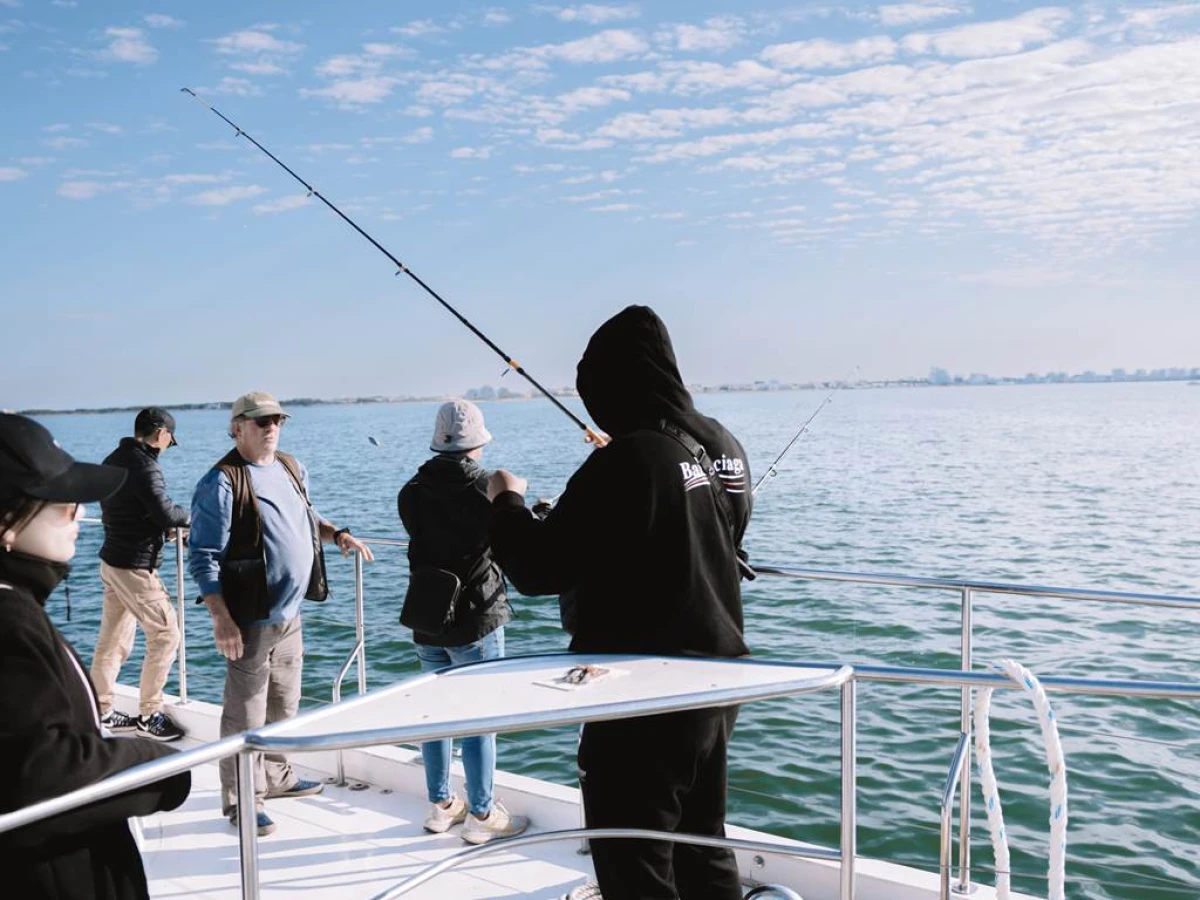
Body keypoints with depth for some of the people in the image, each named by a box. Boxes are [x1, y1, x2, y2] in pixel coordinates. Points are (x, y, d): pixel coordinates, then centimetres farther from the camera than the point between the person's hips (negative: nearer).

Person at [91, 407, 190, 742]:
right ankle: (149, 715, 8)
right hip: (135, 567, -9)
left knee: (112, 640, 16)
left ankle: (101, 712, 25)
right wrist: (189, 514, -3)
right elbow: (166, 514, -24)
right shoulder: (144, 466, -19)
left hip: (112, 561, 9)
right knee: (165, 634, 0)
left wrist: (166, 529, 15)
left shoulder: (113, 460, 10)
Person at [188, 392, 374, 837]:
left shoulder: (291, 469, 8)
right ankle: (241, 800, 16)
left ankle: (275, 777, 39)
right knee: (246, 713, 2)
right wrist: (221, 621, -22)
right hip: (252, 620, -8)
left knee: (284, 704, 21)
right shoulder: (222, 483, -16)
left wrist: (337, 534, 6)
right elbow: (203, 557, -18)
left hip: (290, 614, 8)